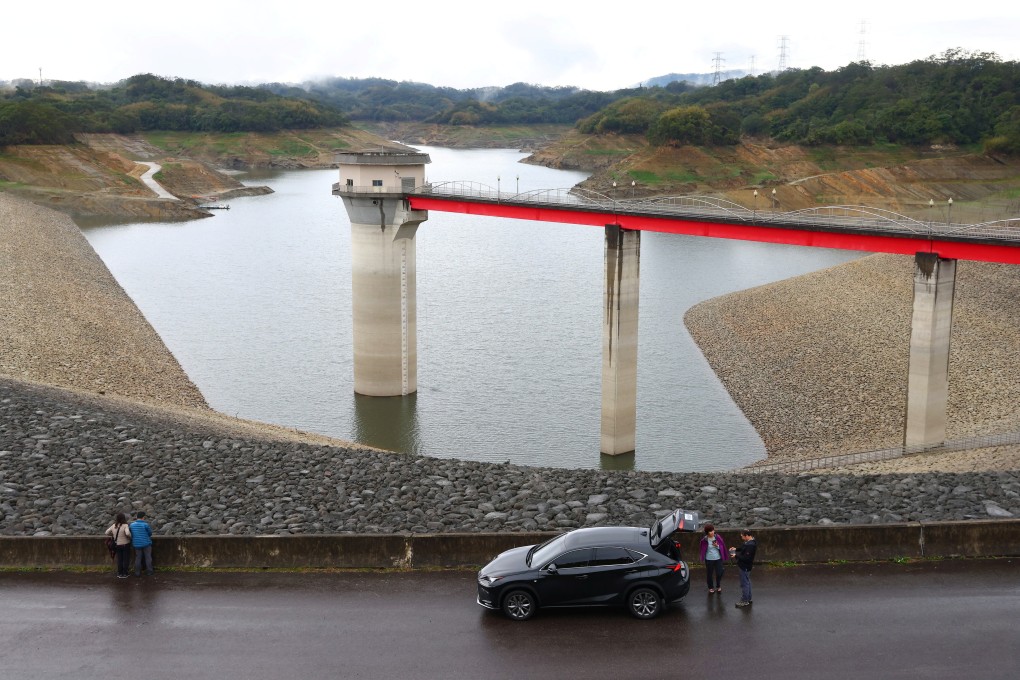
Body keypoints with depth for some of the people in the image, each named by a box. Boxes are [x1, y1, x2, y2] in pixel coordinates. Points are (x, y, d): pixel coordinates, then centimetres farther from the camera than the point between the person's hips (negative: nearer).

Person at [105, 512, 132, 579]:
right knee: (126, 559, 9)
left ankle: (120, 573, 21)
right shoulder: (125, 526, -21)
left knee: (119, 559, 16)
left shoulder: (113, 526, -4)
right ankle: (124, 574, 12)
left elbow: (107, 533, 3)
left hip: (117, 545, 4)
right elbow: (127, 533, -35)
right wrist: (130, 537, -15)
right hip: (125, 545, -4)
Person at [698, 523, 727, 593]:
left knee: (719, 573, 5)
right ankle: (711, 587, 30)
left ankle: (718, 586, 31)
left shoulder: (718, 537, -8)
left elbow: (722, 547, 2)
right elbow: (703, 550, -1)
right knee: (709, 574, 10)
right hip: (709, 559, -1)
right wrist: (703, 559, 0)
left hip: (718, 559, 1)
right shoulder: (704, 540, -12)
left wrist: (717, 546, -17)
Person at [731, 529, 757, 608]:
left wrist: (736, 556, -21)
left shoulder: (750, 545, -30)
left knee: (744, 584, 1)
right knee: (747, 582, 22)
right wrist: (736, 549, 7)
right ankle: (748, 598, 35)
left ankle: (745, 601, 11)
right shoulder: (751, 541, 3)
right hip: (746, 566, 11)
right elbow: (743, 548, 20)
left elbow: (746, 558, -31)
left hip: (745, 567, -11)